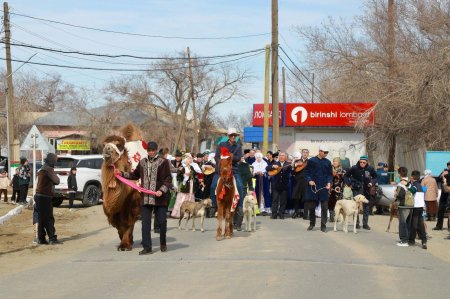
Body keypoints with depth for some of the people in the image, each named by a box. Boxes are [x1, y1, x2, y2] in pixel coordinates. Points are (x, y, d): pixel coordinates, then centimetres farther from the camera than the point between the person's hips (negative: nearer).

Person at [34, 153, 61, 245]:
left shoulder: (42, 169, 18)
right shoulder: (48, 169, -13)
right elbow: (56, 181, -12)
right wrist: (56, 176, 6)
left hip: (39, 196, 9)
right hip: (45, 197, -9)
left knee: (42, 219, 10)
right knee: (49, 218, -9)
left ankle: (41, 239, 11)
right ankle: (52, 238, -11)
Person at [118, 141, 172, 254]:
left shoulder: (163, 162, -2)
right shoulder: (142, 162, 12)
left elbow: (168, 178, -5)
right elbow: (135, 175, 26)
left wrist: (162, 190, -17)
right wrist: (122, 174, 18)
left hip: (160, 198, -4)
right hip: (145, 197, 4)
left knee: (162, 221, 3)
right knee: (145, 223, 0)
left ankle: (163, 244, 24)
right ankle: (147, 247, 4)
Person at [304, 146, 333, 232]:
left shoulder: (328, 162, 6)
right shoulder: (311, 161, 0)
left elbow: (330, 174, 10)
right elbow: (307, 172, 3)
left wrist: (329, 182, -6)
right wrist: (309, 180, -13)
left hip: (324, 187, 1)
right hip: (313, 187, -1)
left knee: (324, 207, -1)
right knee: (311, 206, 7)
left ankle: (323, 225, 4)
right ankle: (312, 223, 22)